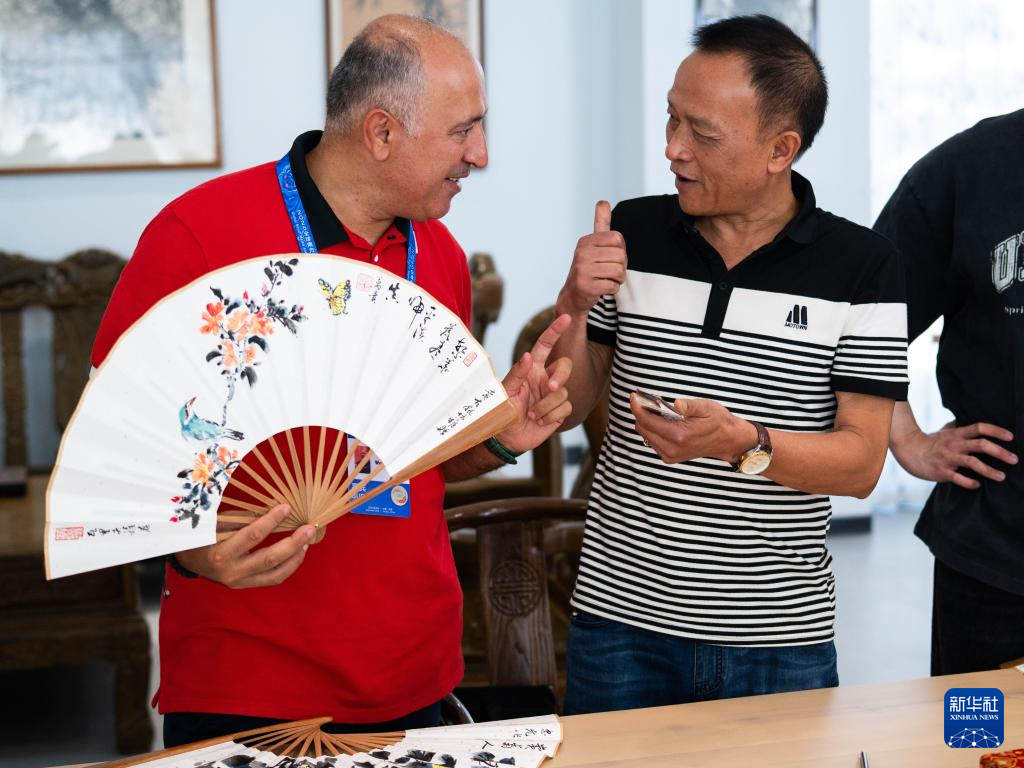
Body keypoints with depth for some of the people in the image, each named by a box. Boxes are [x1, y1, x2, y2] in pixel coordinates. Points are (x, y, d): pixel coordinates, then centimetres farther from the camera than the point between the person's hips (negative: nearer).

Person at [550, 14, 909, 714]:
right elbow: (564, 410, 5)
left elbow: (862, 462, -8)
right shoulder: (630, 234, 0)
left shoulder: (862, 267, -6)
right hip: (622, 618, 2)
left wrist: (741, 443, -25)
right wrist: (575, 306, -12)